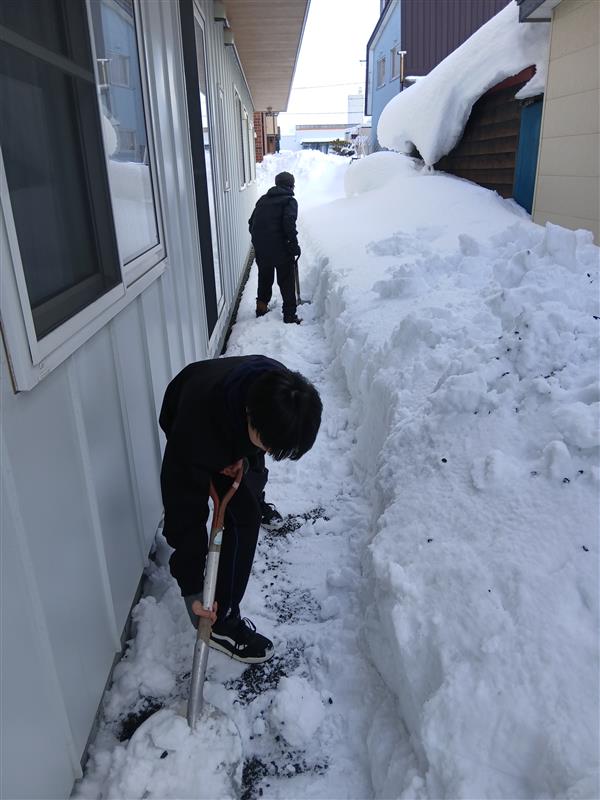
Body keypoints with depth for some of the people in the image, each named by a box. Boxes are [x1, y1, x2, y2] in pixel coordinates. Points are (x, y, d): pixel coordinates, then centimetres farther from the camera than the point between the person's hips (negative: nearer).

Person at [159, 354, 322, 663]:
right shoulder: (194, 430, -48)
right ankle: (222, 623, 1)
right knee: (243, 517, -15)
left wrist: (248, 454, -20)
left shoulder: (278, 389, -37)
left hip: (237, 440, 5)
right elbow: (185, 511, -40)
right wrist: (192, 587, -36)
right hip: (192, 439, -5)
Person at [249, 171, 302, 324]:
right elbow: (289, 223, -18)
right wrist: (294, 245, -14)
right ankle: (289, 315, 2)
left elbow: (252, 222, 14)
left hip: (261, 249, 6)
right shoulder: (289, 201, -2)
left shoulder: (263, 199, 16)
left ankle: (261, 308, 30)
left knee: (264, 278, 21)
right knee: (286, 282, 2)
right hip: (280, 248, -5)